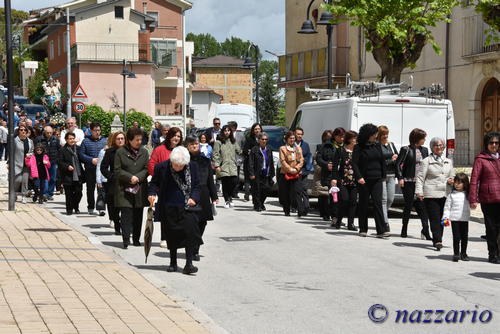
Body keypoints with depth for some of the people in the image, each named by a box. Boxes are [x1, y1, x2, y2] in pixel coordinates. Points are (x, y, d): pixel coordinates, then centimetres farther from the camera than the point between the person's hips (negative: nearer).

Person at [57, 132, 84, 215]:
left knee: (78, 193, 4)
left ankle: (76, 207, 24)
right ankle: (69, 209, 13)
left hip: (78, 176, 3)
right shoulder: (63, 150, -2)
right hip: (68, 176, -3)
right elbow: (60, 162, -4)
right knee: (69, 194, 1)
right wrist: (67, 166, -19)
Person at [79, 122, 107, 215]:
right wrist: (91, 160, -11)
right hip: (90, 170, 0)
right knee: (90, 189, 8)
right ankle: (91, 207, 18)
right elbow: (81, 155, 1)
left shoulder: (105, 141, 8)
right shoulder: (86, 141, 4)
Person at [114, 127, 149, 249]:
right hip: (124, 189, -3)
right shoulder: (120, 152, -1)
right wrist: (130, 177, -15)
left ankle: (136, 239, 17)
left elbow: (147, 169, 5)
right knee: (126, 213, -9)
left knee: (138, 215, 7)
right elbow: (117, 170, -4)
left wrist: (137, 177, -11)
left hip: (140, 188, 3)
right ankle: (126, 240, -11)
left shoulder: (144, 152, 8)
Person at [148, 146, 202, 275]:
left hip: (187, 207, 0)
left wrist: (194, 198, -9)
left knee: (190, 233, -12)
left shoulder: (192, 167, -2)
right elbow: (154, 183, 8)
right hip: (169, 208, 0)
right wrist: (152, 193, -11)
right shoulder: (162, 167, -6)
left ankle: (188, 264, -8)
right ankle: (173, 262, 24)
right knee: (172, 235, 8)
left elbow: (196, 186, 8)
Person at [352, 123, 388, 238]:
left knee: (378, 203, -6)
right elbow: (354, 163, -9)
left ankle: (381, 231, -11)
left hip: (376, 180, 3)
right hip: (364, 180, -3)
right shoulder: (359, 147, -3)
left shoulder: (377, 146, 9)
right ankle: (363, 230, 17)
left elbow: (382, 161, 15)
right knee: (363, 204, 6)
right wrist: (359, 177, -20)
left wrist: (383, 176, 11)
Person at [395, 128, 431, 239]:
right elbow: (398, 164, -4)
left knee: (422, 206, -6)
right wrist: (400, 178, -13)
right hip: (408, 182, -4)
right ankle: (404, 230, 17)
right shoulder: (406, 150, -2)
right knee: (408, 205, 3)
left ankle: (425, 230, -9)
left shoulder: (424, 150, 13)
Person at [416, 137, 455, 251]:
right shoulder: (427, 161, 3)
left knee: (442, 218, 6)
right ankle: (438, 241, -13)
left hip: (445, 194, 5)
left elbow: (452, 176, 25)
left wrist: (451, 180, 1)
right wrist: (419, 191, -13)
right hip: (431, 194, -5)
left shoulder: (448, 162, 19)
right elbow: (420, 177, -1)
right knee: (435, 218, -9)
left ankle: (436, 240, 16)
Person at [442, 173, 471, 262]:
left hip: (465, 219, 3)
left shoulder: (468, 195, 8)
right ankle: (456, 254, 4)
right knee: (456, 237, -3)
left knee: (464, 237, 8)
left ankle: (463, 254, 20)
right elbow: (447, 207, 0)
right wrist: (445, 217, -8)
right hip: (454, 219, -3)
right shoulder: (451, 195, 2)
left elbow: (471, 205, 18)